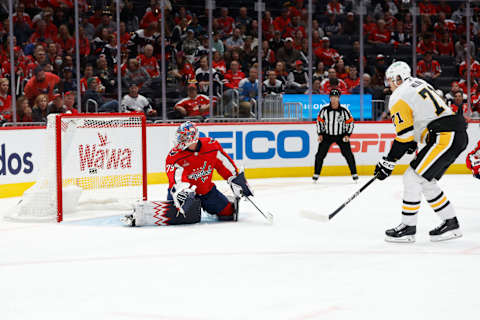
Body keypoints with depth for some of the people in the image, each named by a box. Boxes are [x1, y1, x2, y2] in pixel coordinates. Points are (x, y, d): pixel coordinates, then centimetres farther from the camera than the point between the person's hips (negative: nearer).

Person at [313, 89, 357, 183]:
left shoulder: (344, 110, -11)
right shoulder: (324, 109, -9)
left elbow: (350, 122, -2)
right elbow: (319, 121, 3)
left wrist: (348, 135, -9)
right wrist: (320, 134, -1)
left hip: (341, 135, -1)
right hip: (327, 135, 1)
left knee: (348, 154, -5)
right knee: (320, 154, -3)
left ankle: (354, 174, 8)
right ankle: (316, 174, 11)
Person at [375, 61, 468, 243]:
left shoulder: (399, 98, -7)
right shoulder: (419, 84, 21)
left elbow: (404, 136, -11)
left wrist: (388, 163, -4)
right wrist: (414, 142, 32)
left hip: (445, 137, -10)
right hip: (458, 135, 10)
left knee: (412, 178, -6)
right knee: (426, 181, 17)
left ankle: (408, 228, -2)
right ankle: (451, 224, 20)